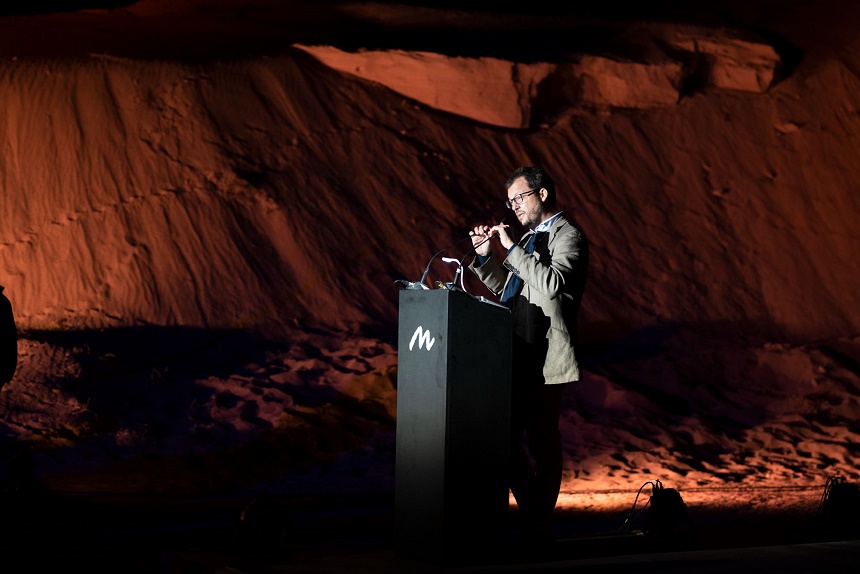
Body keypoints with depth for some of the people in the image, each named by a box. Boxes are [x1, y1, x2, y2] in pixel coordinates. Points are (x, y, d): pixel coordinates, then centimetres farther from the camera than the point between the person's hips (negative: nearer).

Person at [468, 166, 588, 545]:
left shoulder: (567, 236, -6)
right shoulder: (530, 237, 20)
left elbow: (552, 283, -23)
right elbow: (505, 289, 26)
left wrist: (512, 247, -19)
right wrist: (485, 256, 11)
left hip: (542, 358, -9)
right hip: (516, 356, 9)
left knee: (542, 442, -3)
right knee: (508, 436, 10)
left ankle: (540, 526, 6)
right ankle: (531, 514, 20)